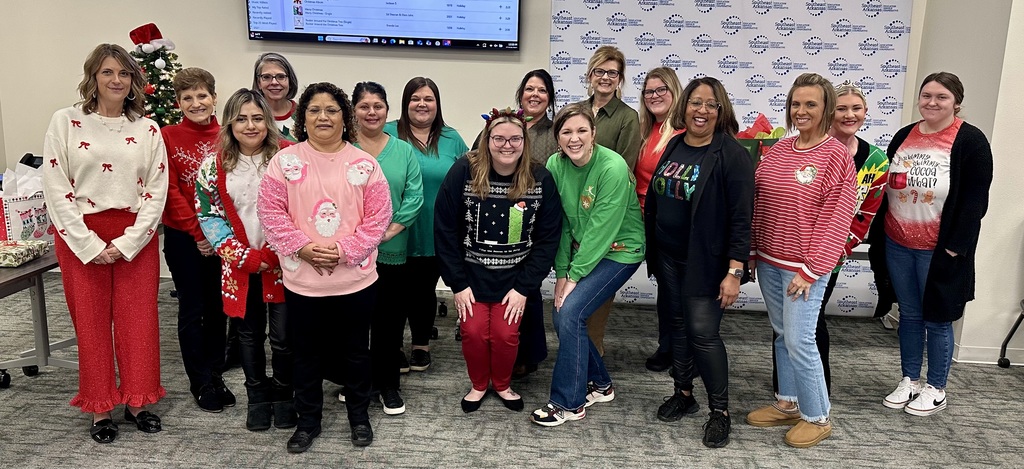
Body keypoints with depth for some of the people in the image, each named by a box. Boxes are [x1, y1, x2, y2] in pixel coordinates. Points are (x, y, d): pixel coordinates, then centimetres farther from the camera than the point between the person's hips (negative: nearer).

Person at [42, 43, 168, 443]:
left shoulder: (148, 129, 4)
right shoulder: (66, 122, -1)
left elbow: (156, 192, 0)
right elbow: (56, 189, -6)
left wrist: (126, 243, -9)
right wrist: (90, 244, -12)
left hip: (135, 237, 1)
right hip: (81, 236, -1)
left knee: (138, 320, 4)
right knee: (92, 322, 7)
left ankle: (137, 401, 20)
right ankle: (100, 408, 20)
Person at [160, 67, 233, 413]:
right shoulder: (168, 137, -4)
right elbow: (170, 190, -7)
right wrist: (198, 233, -12)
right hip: (183, 237, -2)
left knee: (217, 307, 11)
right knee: (192, 309, 6)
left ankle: (215, 375, 26)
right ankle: (201, 383, 18)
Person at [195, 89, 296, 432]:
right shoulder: (214, 165, 1)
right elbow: (208, 216, 1)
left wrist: (274, 254, -13)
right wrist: (245, 257, -8)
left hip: (283, 264, -2)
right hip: (240, 266, 2)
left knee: (284, 336, 2)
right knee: (250, 334, 14)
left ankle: (283, 396, 24)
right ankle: (257, 398, 31)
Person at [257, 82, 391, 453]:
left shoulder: (365, 164, -1)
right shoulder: (285, 161, -1)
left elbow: (378, 217, -5)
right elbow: (270, 211, -5)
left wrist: (345, 250, -15)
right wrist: (303, 247, -16)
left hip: (355, 278, 0)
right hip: (302, 279, 0)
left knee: (355, 351, 14)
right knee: (306, 354, 13)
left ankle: (359, 416, 35)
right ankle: (308, 421, 32)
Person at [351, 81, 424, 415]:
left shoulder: (404, 151, 7)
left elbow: (415, 196, -1)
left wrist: (391, 229, -12)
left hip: (392, 253, 1)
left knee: (390, 320, 8)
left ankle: (388, 384, 22)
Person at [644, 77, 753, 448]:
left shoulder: (732, 155, -13)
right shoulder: (673, 146, 7)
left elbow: (741, 218, -16)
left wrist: (734, 271, -19)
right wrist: (650, 248, 15)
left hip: (705, 262, -6)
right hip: (667, 257, 6)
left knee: (703, 333, -5)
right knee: (677, 325, 14)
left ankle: (720, 411, 11)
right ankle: (683, 394, 31)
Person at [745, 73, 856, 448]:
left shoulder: (836, 156, -11)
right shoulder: (777, 150, 8)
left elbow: (835, 220, -13)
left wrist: (810, 269, -15)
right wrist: (752, 251, 10)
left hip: (803, 266, -6)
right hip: (768, 261, 6)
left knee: (799, 340, -4)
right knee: (782, 335, 15)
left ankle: (817, 417, 14)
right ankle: (788, 404, 30)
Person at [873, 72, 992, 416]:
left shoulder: (970, 141, -8)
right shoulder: (903, 137, 8)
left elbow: (975, 200, -11)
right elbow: (884, 189, 12)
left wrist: (955, 246, -16)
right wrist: (877, 234, 7)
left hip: (940, 250, -5)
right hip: (898, 246, 5)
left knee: (937, 319, 6)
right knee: (909, 315, 15)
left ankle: (936, 389, 22)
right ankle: (909, 380, 28)